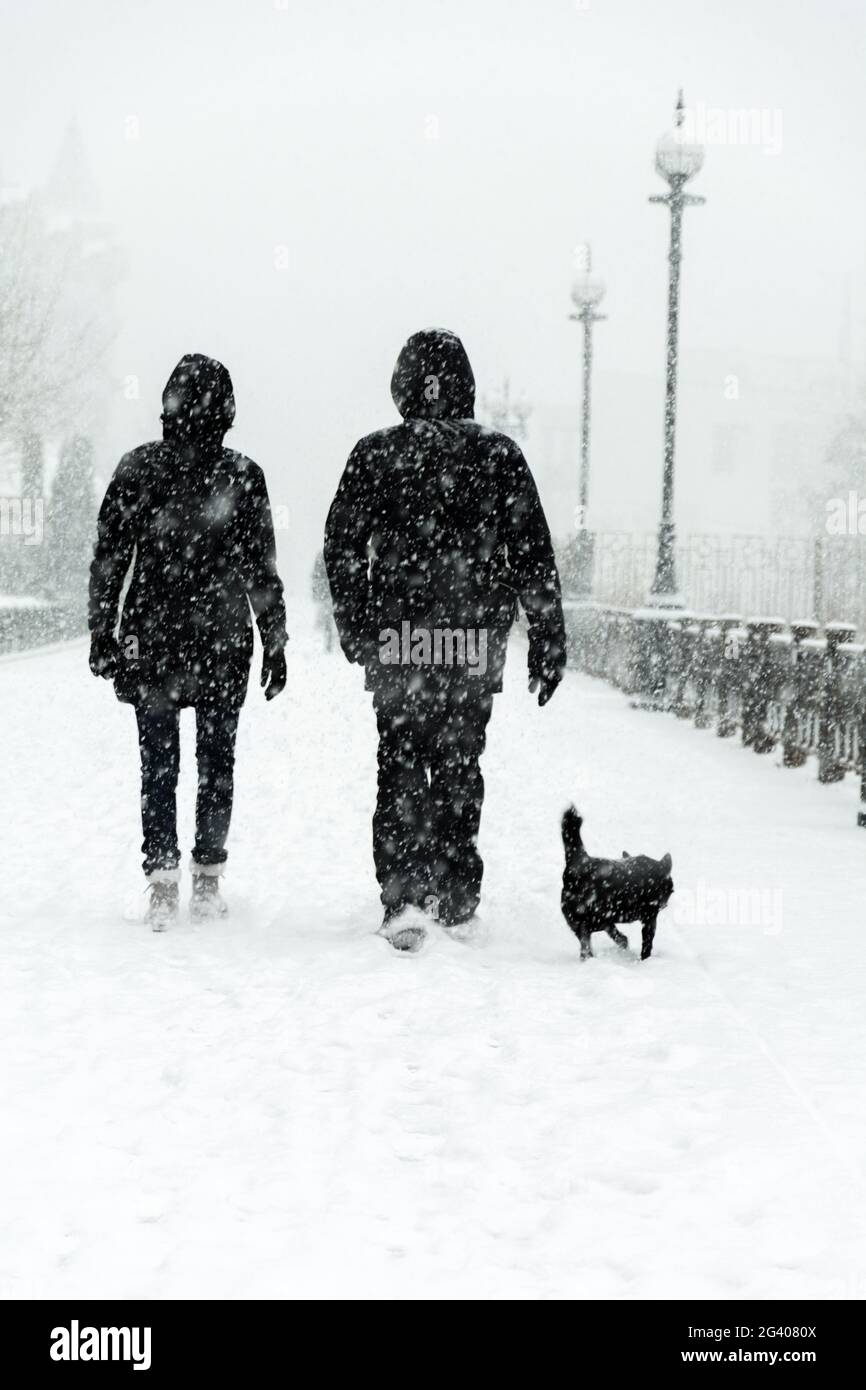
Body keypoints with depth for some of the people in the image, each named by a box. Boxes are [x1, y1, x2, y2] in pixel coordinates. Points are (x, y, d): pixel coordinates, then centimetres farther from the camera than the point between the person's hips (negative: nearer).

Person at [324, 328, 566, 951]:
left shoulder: (375, 455, 0)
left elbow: (342, 545, 0)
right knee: (460, 765, 15)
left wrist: (354, 628, 11)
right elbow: (534, 555, 1)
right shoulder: (499, 455, 2)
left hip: (398, 643, -1)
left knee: (402, 766, 4)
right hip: (476, 646, 1)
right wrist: (548, 638, 6)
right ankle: (457, 897, 23)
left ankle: (406, 895, -10)